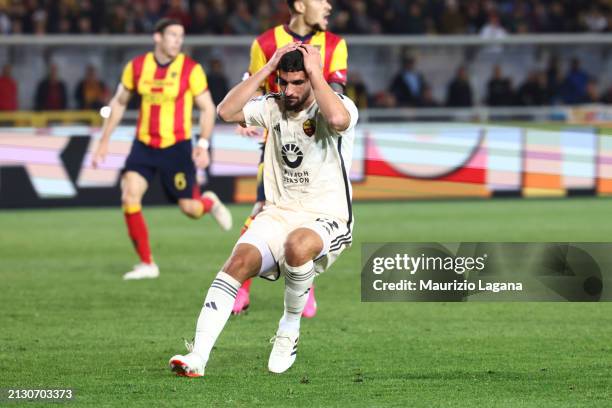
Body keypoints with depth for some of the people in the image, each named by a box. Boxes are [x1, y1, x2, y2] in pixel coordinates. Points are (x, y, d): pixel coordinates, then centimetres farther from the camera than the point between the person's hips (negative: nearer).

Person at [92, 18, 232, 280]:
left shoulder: (190, 69, -8)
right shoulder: (136, 67, 0)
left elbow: (207, 108, -2)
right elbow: (119, 103, 13)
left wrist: (203, 144, -14)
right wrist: (104, 141, 11)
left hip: (177, 146, -2)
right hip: (144, 145, 2)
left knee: (189, 208, -2)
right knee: (129, 195, -17)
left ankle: (210, 203, 40)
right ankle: (146, 264, -6)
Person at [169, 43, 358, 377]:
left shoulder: (341, 105, -8)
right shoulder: (274, 107, 7)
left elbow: (338, 120, -33)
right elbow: (226, 111, -6)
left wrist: (315, 73, -20)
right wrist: (267, 69, -7)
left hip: (326, 220, -4)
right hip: (278, 214, 4)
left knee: (297, 245, -38)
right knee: (240, 261, -23)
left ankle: (289, 330, -11)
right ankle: (197, 357, -29)